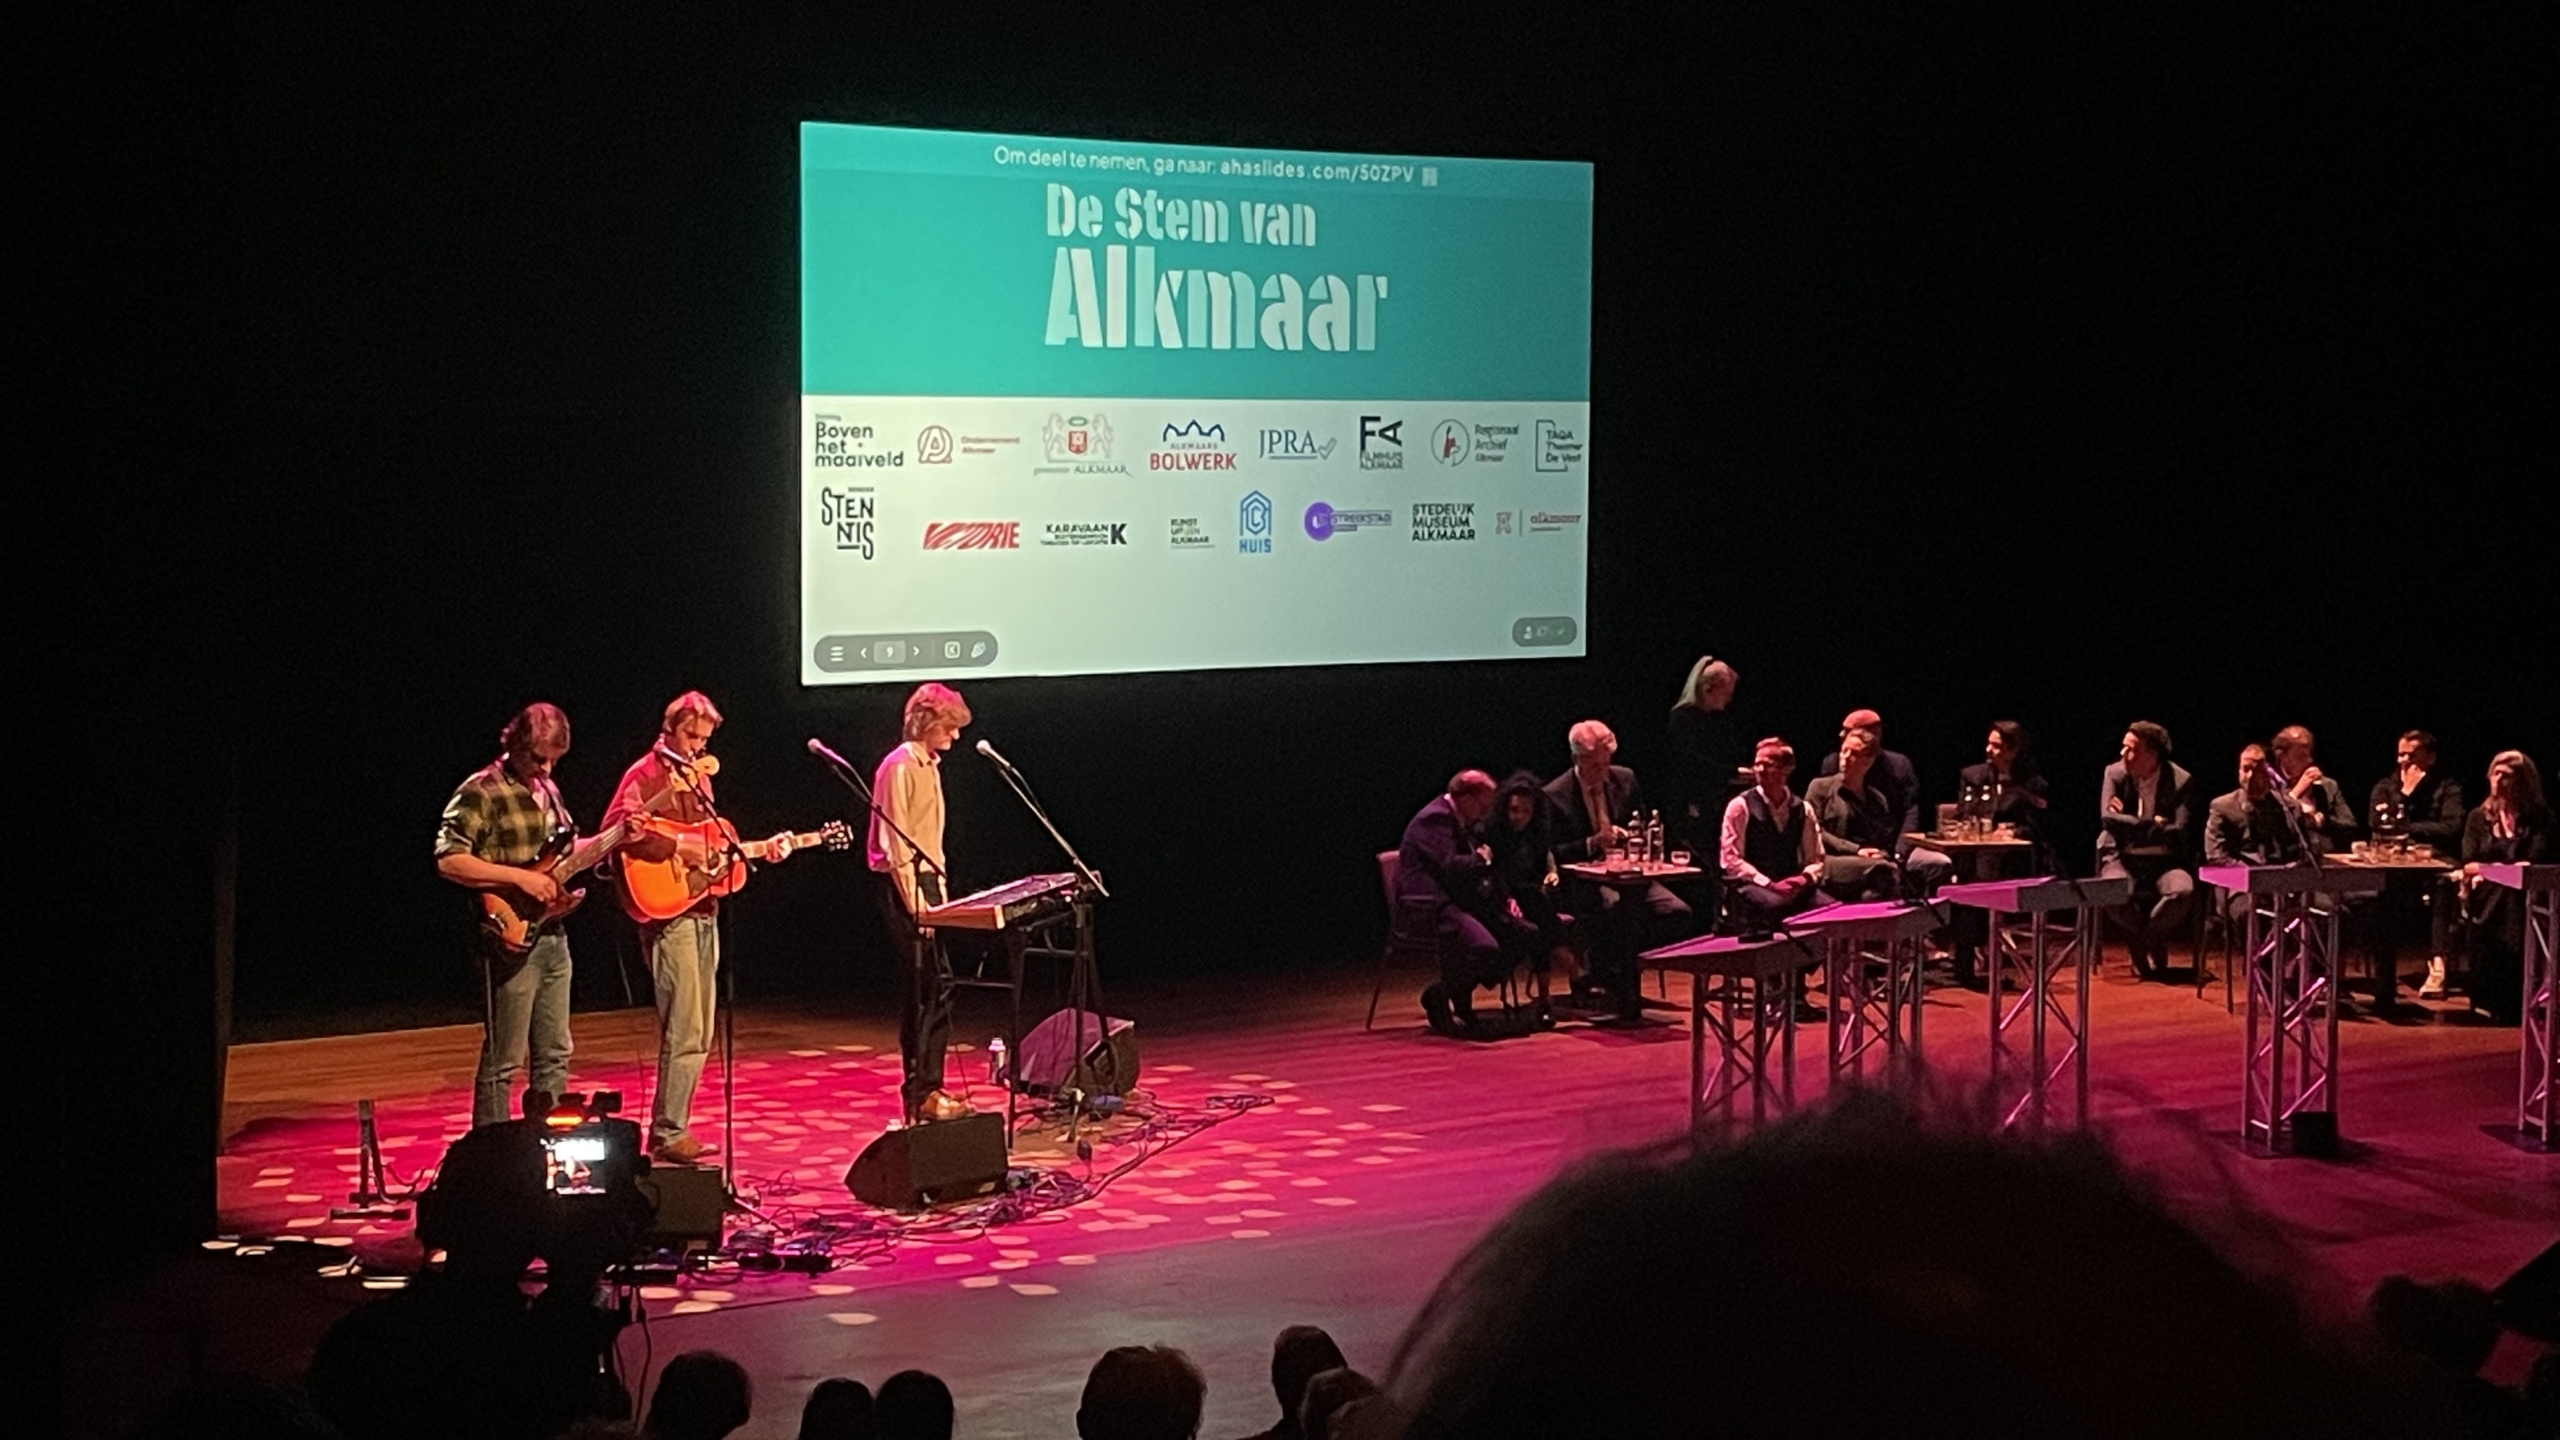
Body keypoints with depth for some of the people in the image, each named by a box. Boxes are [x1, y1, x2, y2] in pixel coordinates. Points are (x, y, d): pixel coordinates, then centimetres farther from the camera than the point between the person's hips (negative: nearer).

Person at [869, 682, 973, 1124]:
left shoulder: (930, 765, 17)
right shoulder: (900, 766, -12)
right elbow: (895, 841, -17)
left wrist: (939, 890, 16)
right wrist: (914, 901, -20)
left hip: (926, 883, 10)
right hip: (903, 887, -10)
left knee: (936, 985, 9)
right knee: (924, 988, -10)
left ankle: (929, 1088, 14)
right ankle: (919, 1095, -7)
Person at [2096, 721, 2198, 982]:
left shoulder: (2181, 781, -7)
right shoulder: (2115, 774, -2)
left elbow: (2178, 833, -14)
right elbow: (2108, 819, -14)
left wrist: (2130, 824, -12)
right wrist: (2153, 825, -14)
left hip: (2165, 860, 0)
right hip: (2124, 858, 0)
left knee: (2183, 891, -34)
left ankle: (2143, 942, -3)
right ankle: (2151, 943, -1)